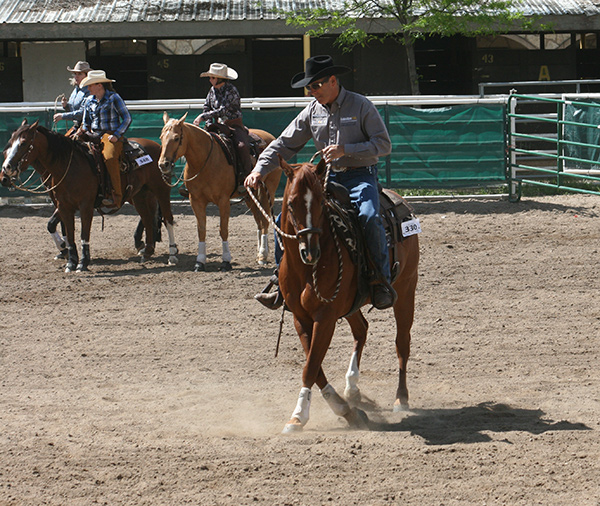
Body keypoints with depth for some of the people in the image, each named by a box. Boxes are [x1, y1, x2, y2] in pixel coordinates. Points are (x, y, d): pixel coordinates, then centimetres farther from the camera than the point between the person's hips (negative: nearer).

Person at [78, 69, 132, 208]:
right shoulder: (89, 101, 16)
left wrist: (116, 135, -11)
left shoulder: (113, 98, -2)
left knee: (109, 157, -35)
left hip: (111, 135, -6)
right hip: (94, 135, 6)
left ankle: (116, 196, -34)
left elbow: (127, 118, -2)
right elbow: (85, 123, 26)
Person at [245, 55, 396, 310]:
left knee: (369, 218, -33)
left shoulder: (361, 106, -7)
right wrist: (260, 169, -5)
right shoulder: (312, 111, 7)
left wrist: (346, 150, -21)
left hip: (360, 176, -6)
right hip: (327, 178, 6)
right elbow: (285, 144, 10)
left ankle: (382, 282, -23)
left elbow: (384, 144, -11)